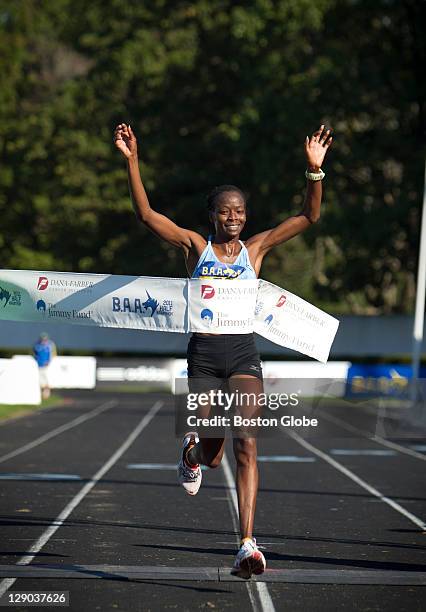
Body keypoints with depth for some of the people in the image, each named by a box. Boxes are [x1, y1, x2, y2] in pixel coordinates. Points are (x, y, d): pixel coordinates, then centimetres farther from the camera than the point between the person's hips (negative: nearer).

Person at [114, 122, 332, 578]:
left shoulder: (255, 248, 9)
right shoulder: (195, 246, 7)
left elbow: (309, 216, 4)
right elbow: (145, 214, -2)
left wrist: (315, 169, -9)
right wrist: (131, 161, -11)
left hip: (243, 354, 0)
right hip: (204, 354, 0)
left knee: (246, 446, -15)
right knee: (212, 456, 1)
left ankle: (247, 545, -18)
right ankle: (193, 449, 42)